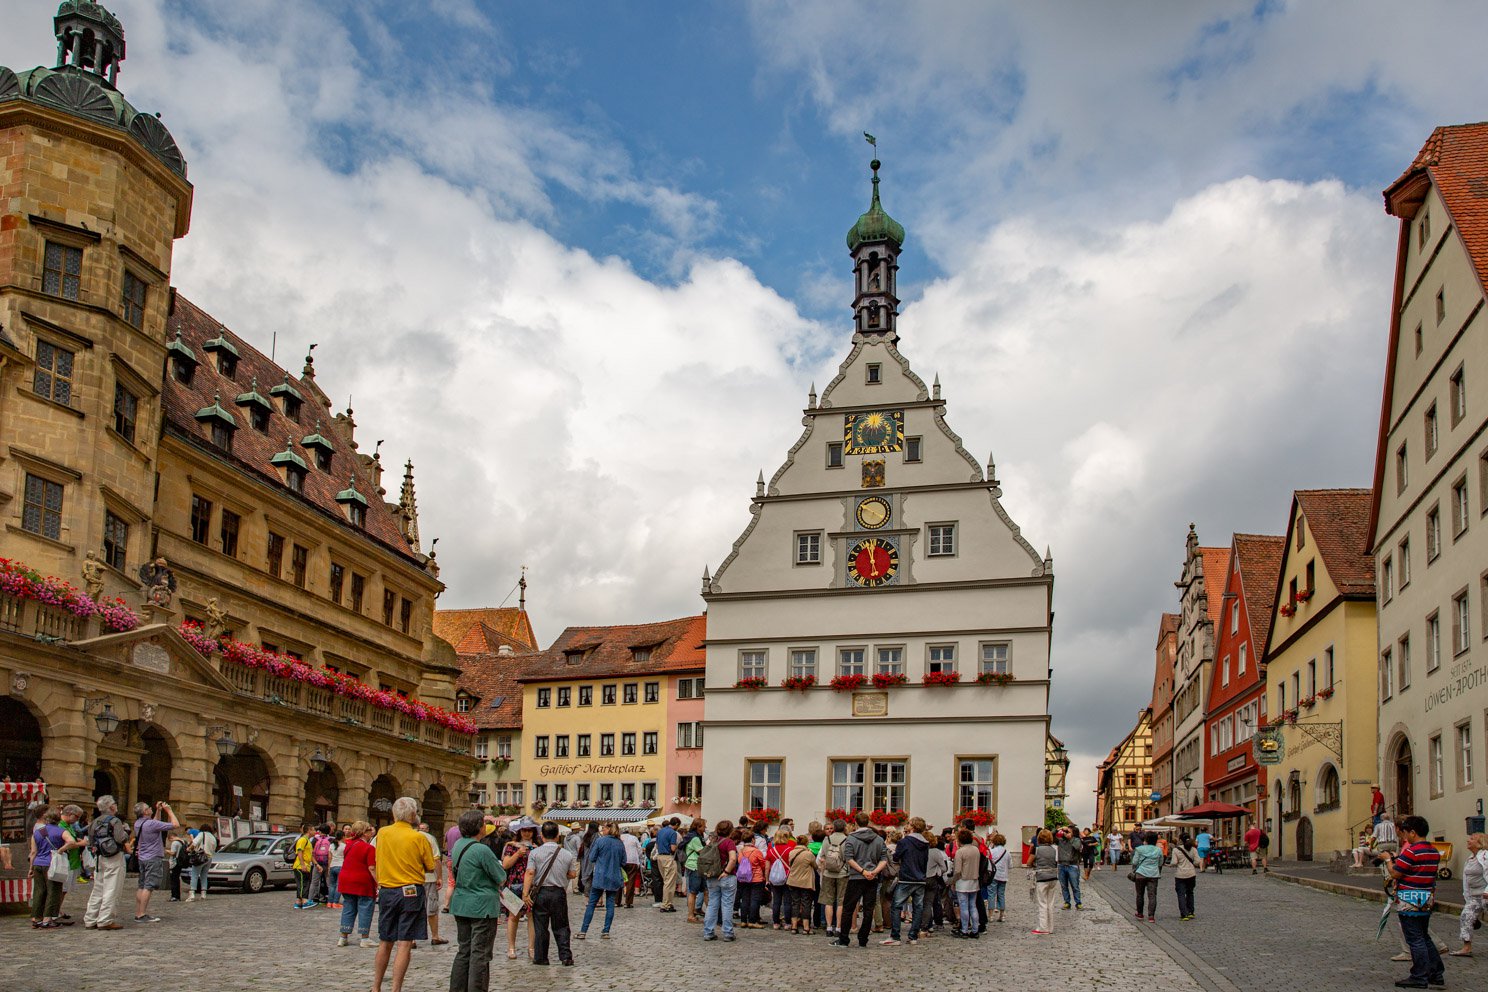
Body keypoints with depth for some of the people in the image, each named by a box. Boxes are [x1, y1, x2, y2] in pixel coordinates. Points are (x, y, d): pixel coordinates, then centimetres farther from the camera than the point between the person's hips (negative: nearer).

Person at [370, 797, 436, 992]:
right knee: (404, 944, -1)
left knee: (385, 943, 16)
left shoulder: (382, 833, 0)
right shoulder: (419, 838, -11)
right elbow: (430, 867, -2)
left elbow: (379, 860, 13)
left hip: (386, 892, 5)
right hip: (411, 892, -4)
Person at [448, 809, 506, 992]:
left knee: (464, 951, 15)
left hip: (461, 906, 8)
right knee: (480, 954, -2)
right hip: (482, 906, -8)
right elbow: (501, 878, -12)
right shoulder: (482, 850, -19)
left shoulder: (458, 845, 5)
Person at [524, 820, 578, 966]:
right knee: (561, 927, 10)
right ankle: (566, 956, 3)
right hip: (558, 893, 1)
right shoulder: (567, 854, 0)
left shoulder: (535, 853, -5)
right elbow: (573, 874, 5)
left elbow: (530, 873, -13)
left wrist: (525, 894, -14)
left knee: (540, 927, 8)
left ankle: (540, 958, 11)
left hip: (540, 893, -1)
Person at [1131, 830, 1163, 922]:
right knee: (1152, 895, 0)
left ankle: (1140, 914, 23)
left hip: (1141, 874, -2)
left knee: (1140, 894, 12)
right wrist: (1159, 874, 26)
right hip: (1153, 875, 2)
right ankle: (1151, 916, -7)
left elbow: (1135, 862, -3)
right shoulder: (1159, 850, 3)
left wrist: (1133, 872, 10)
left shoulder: (1139, 849, -6)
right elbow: (1160, 864, 13)